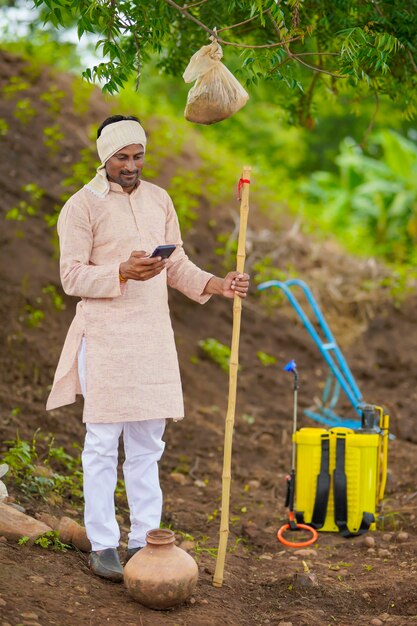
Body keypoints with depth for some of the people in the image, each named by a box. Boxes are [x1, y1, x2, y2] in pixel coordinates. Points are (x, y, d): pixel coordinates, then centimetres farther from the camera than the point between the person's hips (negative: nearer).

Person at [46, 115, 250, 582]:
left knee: (147, 445, 9)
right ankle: (102, 546, 6)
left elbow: (178, 267, 15)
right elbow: (72, 276, -9)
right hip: (105, 337, -5)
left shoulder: (159, 200, 13)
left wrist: (218, 285, -1)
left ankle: (143, 541, 16)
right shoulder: (82, 205, -4)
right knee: (103, 444, -2)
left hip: (153, 335, 5)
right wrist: (122, 272, -23)